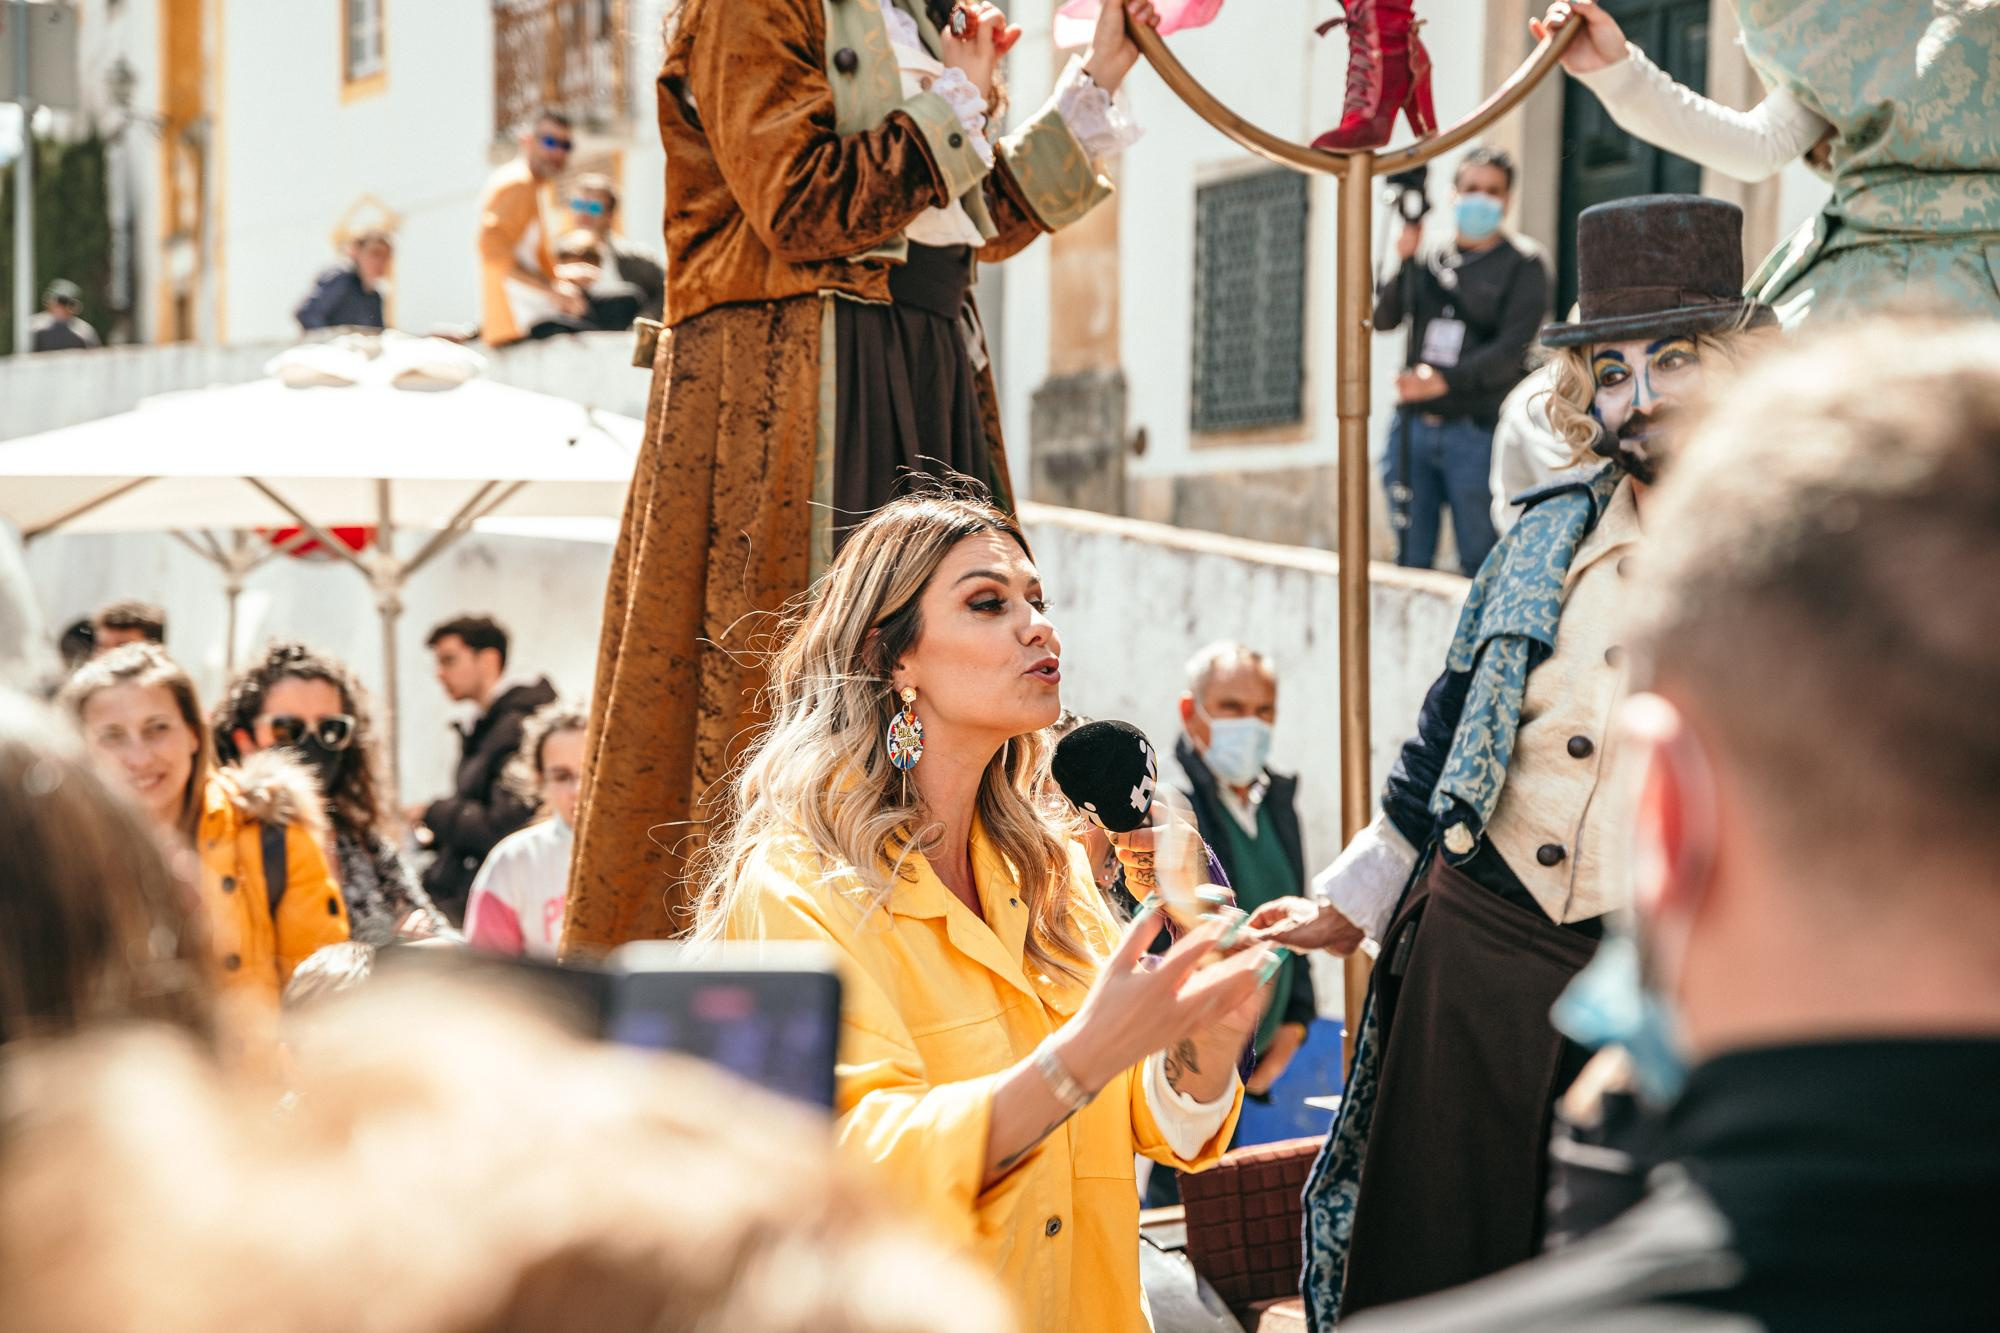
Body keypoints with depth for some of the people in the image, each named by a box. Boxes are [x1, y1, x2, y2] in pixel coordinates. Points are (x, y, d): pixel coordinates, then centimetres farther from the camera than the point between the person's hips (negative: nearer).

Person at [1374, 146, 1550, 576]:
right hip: (1412, 424, 4)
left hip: (1475, 430, -4)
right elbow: (1383, 319, 5)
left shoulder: (1522, 263, 1)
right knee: (1411, 560, 7)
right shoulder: (1430, 254, 13)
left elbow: (1510, 349, -10)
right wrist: (1404, 262, -9)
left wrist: (1444, 380, -21)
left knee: (1479, 564, -2)